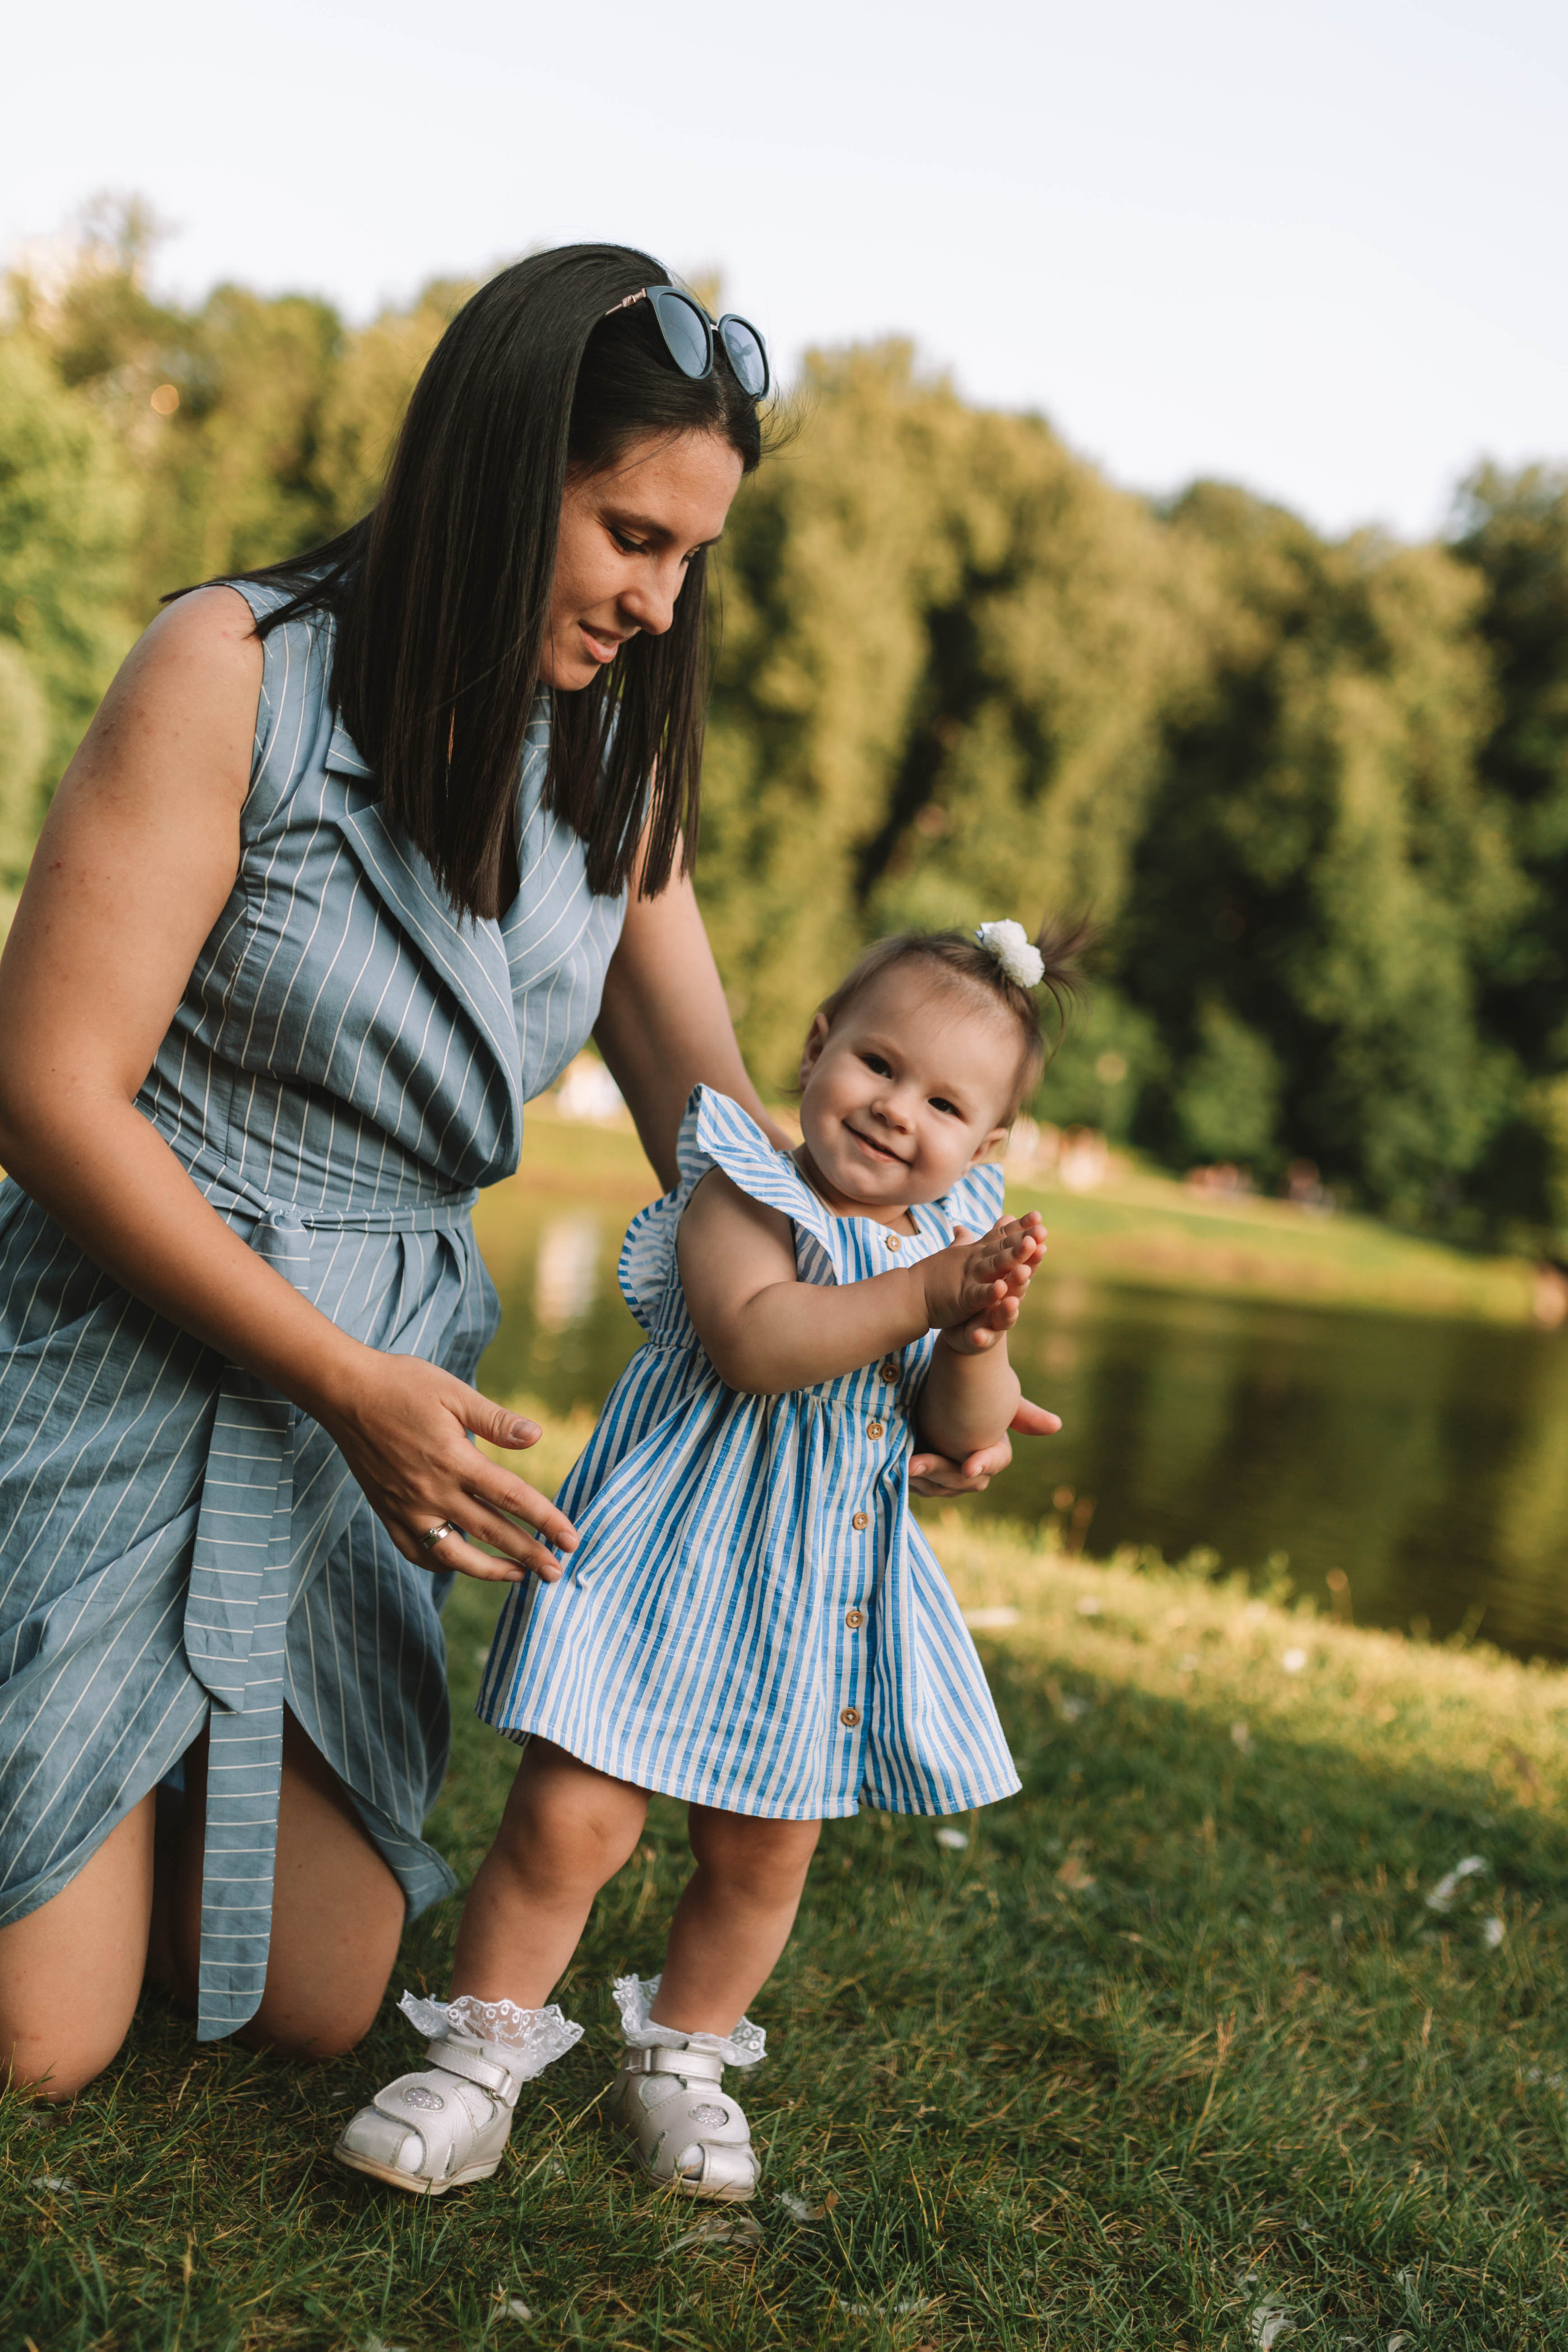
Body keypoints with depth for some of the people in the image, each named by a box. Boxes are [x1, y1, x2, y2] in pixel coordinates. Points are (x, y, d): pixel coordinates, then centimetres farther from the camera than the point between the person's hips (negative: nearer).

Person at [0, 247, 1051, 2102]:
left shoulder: (611, 765, 5)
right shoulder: (237, 674, -13)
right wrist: (349, 1384, -20)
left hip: (386, 1379, 5)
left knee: (317, 2011, 4)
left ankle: (168, 1786, 31)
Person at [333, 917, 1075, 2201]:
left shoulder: (957, 1237, 6)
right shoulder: (744, 1195, -9)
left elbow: (969, 1432, -1)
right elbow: (754, 1340, -27)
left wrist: (978, 1341, -22)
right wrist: (919, 1295, -31)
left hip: (837, 1600, 5)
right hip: (674, 1563, -5)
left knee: (764, 1854, 13)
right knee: (569, 1819, -8)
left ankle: (682, 2059, 36)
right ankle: (482, 2056, 13)